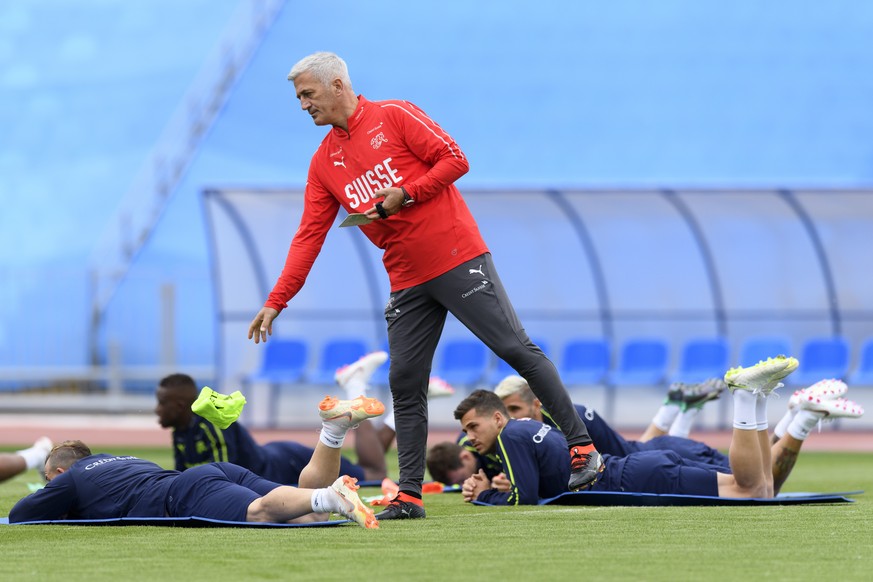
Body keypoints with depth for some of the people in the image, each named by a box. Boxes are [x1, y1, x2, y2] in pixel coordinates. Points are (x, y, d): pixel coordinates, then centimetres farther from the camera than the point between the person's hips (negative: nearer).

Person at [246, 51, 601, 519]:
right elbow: (308, 237, 9)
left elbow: (455, 160, -6)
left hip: (458, 260, -6)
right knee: (405, 385, 0)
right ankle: (409, 495, 4)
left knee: (517, 349, -8)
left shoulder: (394, 117, -3)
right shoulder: (323, 164, 12)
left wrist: (406, 194, -16)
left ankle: (582, 447, -3)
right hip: (408, 283, 6)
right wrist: (276, 301, 1)